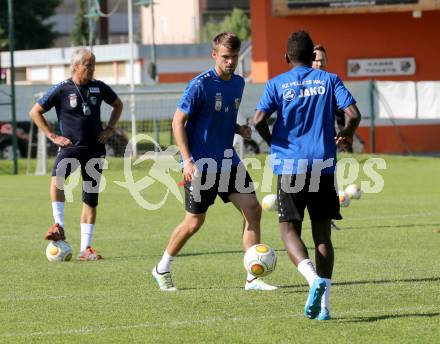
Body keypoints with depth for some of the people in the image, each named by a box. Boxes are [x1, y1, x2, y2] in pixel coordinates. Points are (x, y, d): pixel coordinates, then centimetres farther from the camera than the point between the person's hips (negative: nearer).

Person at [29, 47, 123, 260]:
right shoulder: (61, 90, -5)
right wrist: (52, 136, -3)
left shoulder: (99, 87, 5)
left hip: (95, 149, 4)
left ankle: (85, 248, 11)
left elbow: (118, 104, 24)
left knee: (91, 200, 4)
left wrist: (110, 128, 11)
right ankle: (59, 226, -29)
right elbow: (35, 112, 3)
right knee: (58, 177, -35)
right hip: (70, 148, -4)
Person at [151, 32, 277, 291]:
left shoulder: (238, 83, 7)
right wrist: (187, 161, -19)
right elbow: (178, 121, -12)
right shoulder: (200, 85, -15)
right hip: (200, 164, -6)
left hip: (227, 160, 6)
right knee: (195, 222, 1)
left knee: (253, 209, -6)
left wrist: (240, 130, 1)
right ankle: (162, 269, 24)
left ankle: (253, 277, -1)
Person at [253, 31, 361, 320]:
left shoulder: (277, 84, 3)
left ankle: (314, 278, -22)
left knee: (289, 230, 6)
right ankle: (323, 303, 0)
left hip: (290, 166, -2)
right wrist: (347, 134, 17)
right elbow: (354, 114, -4)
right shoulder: (329, 80, 6)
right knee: (322, 233, 8)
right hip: (323, 166, 2)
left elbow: (259, 119, -11)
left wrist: (271, 140, 9)